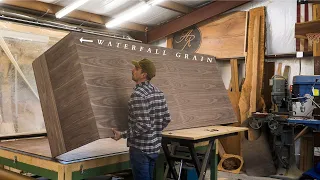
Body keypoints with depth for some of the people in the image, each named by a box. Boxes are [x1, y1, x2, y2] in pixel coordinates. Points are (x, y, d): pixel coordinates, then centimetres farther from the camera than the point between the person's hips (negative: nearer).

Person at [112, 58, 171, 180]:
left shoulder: (138, 94, -19)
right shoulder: (158, 92, 6)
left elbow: (143, 125, -24)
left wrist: (122, 135, -15)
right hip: (155, 146, 8)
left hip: (141, 148, -8)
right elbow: (166, 119, 9)